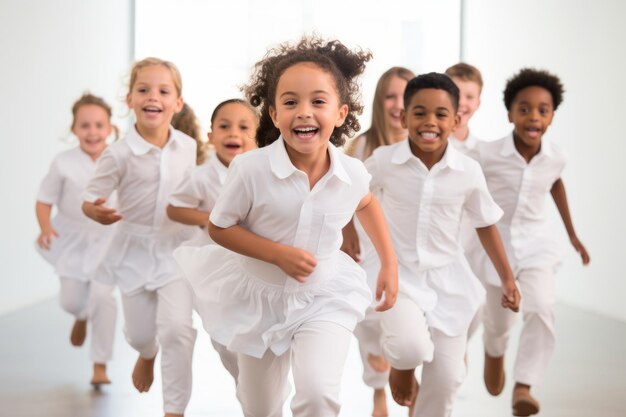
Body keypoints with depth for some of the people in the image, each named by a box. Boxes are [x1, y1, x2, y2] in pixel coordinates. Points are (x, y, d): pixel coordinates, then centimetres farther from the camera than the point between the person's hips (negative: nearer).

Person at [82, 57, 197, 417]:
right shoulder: (119, 154, -15)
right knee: (139, 333, 14)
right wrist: (95, 211, -32)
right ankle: (147, 355, 53)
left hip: (177, 250, 0)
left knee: (177, 328, -17)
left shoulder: (188, 147, -6)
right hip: (136, 249, 0)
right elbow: (91, 198, -11)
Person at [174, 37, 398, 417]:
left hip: (326, 299, 0)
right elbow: (219, 228, -11)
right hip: (261, 299, 0)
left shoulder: (352, 173, -14)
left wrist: (390, 264, 10)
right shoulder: (251, 169, -24)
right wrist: (279, 253, -23)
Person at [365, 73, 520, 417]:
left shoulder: (468, 171, -9)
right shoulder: (384, 161, -12)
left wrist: (507, 278, 9)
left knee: (446, 381, 4)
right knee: (411, 347, -29)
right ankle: (401, 367, 8)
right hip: (399, 275, -2)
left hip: (449, 280, 2)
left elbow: (486, 224, 6)